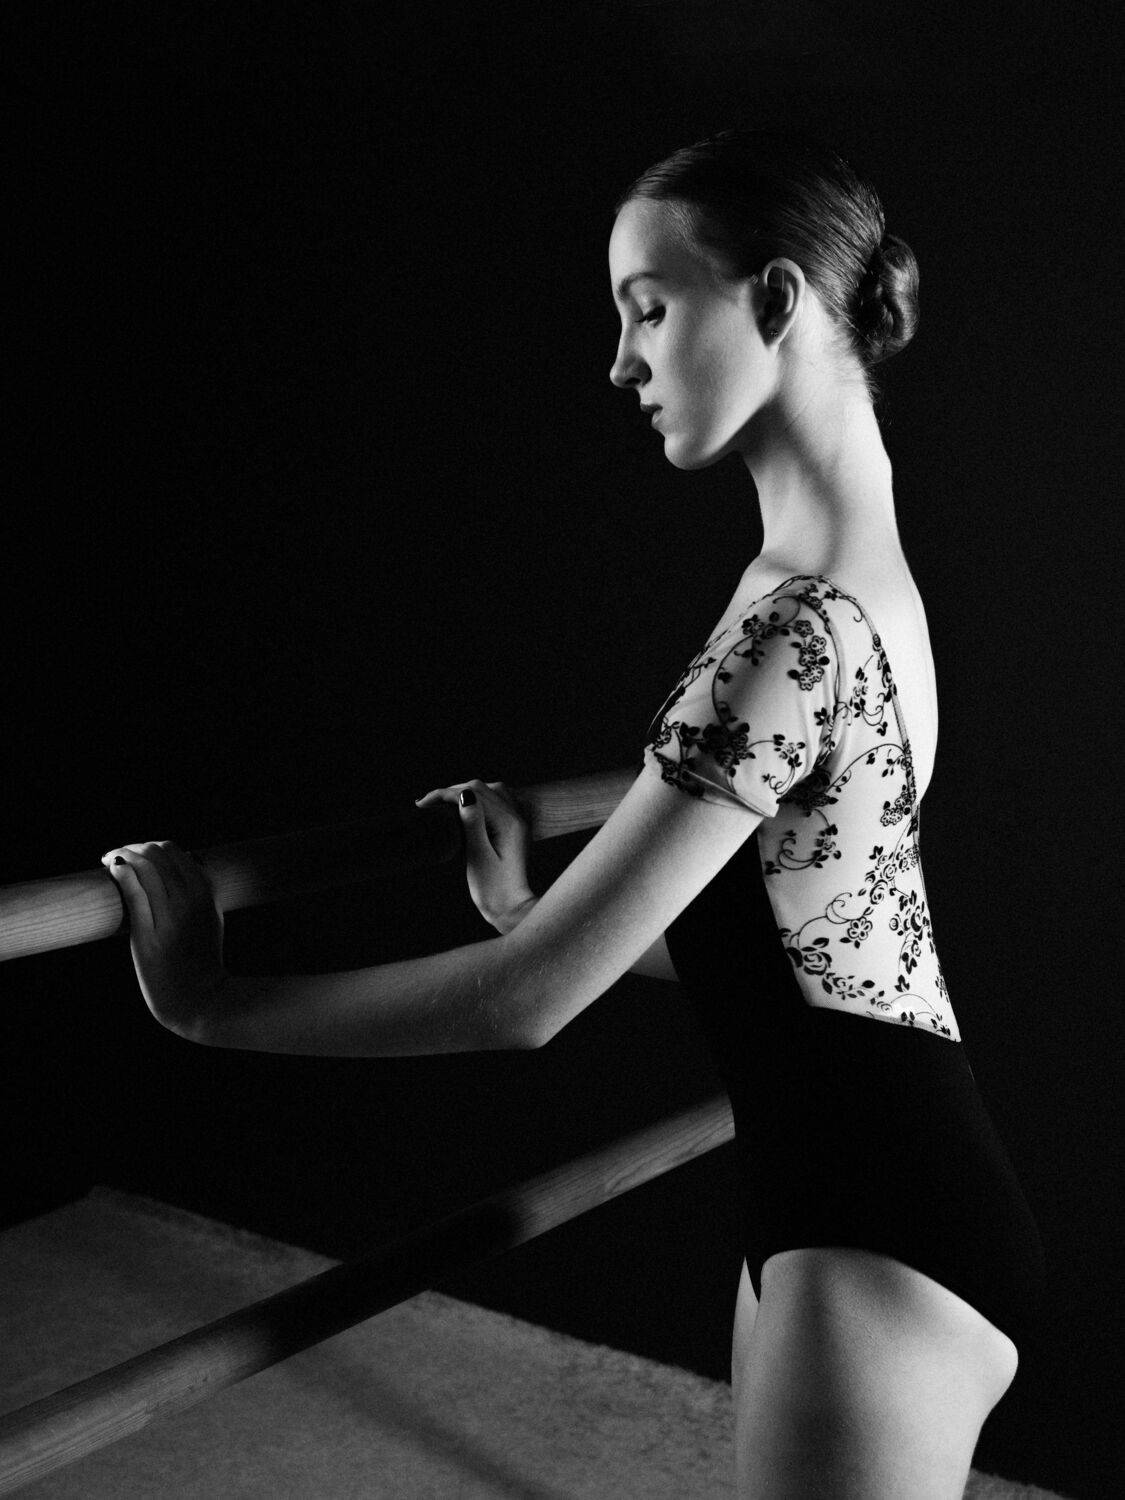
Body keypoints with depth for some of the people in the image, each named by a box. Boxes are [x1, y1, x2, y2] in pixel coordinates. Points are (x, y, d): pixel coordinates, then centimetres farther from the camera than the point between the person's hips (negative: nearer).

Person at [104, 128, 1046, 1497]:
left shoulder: (797, 627, -24)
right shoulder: (860, 577, 8)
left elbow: (526, 1002, -24)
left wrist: (210, 1002, -15)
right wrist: (530, 908, 15)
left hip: (875, 1239, -10)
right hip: (862, 1194, 10)